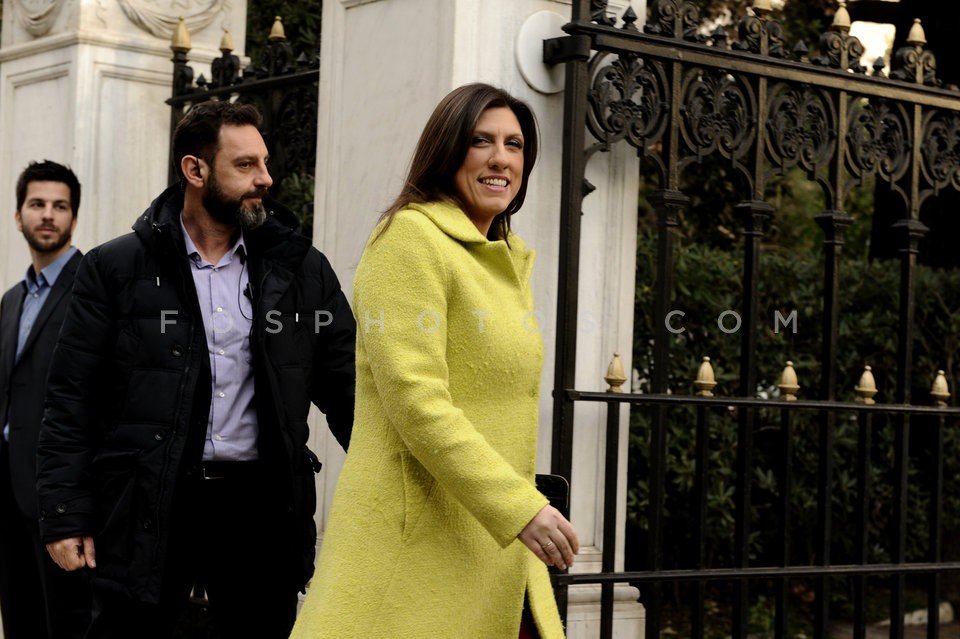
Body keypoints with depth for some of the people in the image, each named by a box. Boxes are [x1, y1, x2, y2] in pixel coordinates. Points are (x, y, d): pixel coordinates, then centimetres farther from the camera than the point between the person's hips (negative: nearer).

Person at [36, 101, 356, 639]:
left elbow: (346, 387, 10)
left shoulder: (301, 267, 9)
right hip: (147, 507, -2)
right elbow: (73, 402, 1)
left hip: (262, 504, 2)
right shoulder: (117, 268, 1)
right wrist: (67, 515, -6)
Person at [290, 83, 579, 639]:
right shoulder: (411, 238, -10)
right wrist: (519, 506, -23)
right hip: (416, 549, -8)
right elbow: (415, 399, -20)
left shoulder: (509, 260, 17)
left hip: (495, 551, 8)